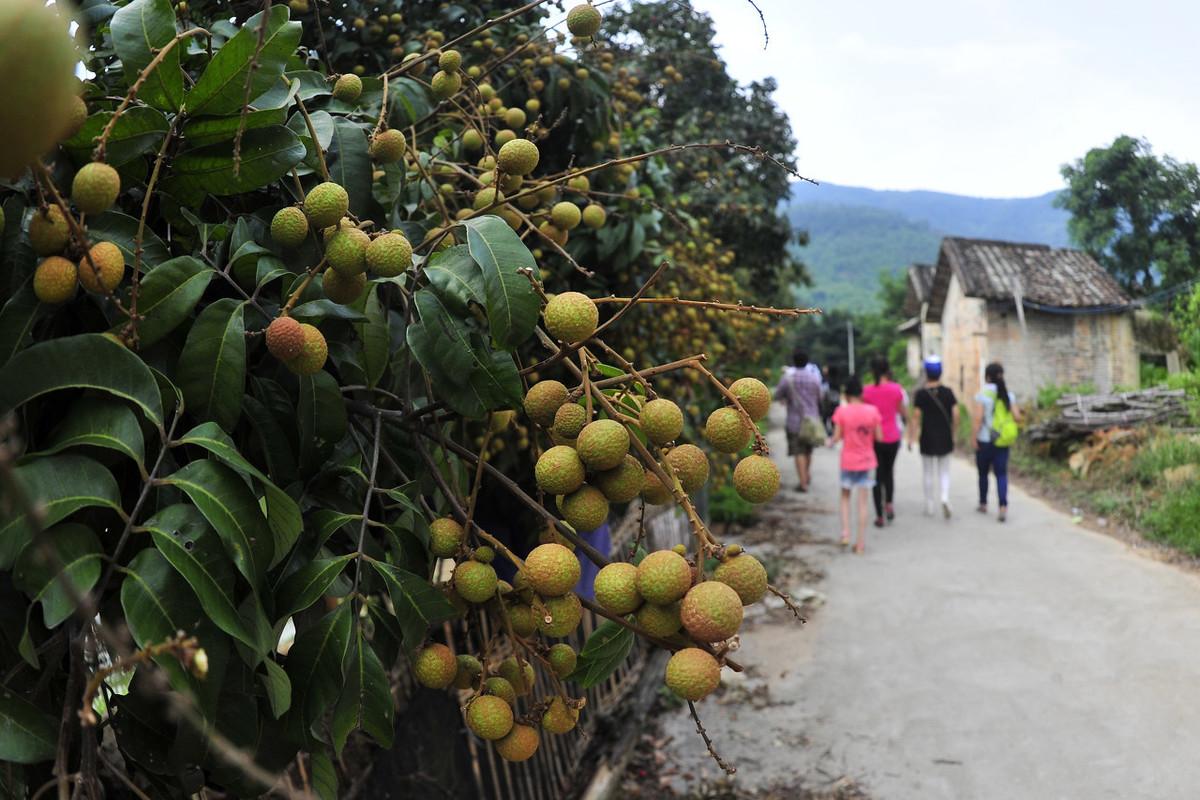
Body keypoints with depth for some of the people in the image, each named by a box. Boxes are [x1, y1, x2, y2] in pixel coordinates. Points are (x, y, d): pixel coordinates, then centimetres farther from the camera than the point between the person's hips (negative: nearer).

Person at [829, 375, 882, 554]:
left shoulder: (842, 411, -11)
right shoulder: (872, 411, -6)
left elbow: (837, 437, -9)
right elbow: (879, 437, -3)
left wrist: (831, 442, 11)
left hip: (848, 460, -1)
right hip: (866, 460, 1)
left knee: (845, 496, 20)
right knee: (862, 501, 7)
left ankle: (845, 533, 6)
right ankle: (861, 543, 10)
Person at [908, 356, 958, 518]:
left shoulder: (921, 394, -9)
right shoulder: (948, 392, -2)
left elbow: (916, 417, -12)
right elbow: (955, 415, -5)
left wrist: (911, 438, -8)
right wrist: (953, 433, 8)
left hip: (927, 439, -2)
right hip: (945, 439, 2)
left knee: (929, 473, 10)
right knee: (944, 472, 13)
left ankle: (929, 506, 17)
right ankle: (945, 497, -11)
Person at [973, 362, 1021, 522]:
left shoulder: (982, 395, -10)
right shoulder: (1008, 395, 2)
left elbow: (977, 418, -18)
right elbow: (1017, 417, 0)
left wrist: (973, 437, -11)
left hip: (984, 441, -2)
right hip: (1003, 441, 3)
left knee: (983, 472, 15)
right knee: (1001, 474, 2)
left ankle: (983, 504, 29)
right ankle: (1003, 507, -14)